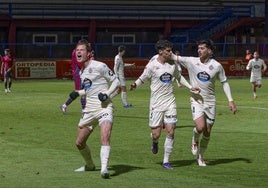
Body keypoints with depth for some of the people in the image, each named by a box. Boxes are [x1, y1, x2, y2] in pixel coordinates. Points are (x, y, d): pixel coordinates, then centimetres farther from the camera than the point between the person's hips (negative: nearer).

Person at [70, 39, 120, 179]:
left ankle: (104, 168, -34)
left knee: (105, 138, -29)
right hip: (89, 110, 8)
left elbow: (115, 81, -4)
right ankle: (90, 165, 36)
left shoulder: (99, 66, -9)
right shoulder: (81, 72, 14)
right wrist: (78, 93, 10)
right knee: (79, 142, 13)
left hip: (104, 108, -8)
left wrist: (106, 94, -19)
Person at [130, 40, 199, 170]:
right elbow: (142, 78, -1)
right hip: (156, 104, -4)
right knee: (156, 134, -4)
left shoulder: (172, 64, 6)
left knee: (170, 132, -4)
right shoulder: (152, 65, -8)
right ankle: (155, 142, 36)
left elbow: (178, 77, 23)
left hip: (170, 102, 4)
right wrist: (135, 85, -21)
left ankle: (166, 161, 7)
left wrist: (190, 87, 16)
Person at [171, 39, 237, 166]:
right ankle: (195, 140, 14)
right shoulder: (191, 62, -6)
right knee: (200, 127, -21)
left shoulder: (217, 66, -5)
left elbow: (224, 82, 6)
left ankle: (200, 156, 27)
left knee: (207, 133, 6)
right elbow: (175, 57, -5)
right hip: (196, 100, -1)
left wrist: (231, 101, 1)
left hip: (210, 102, 1)